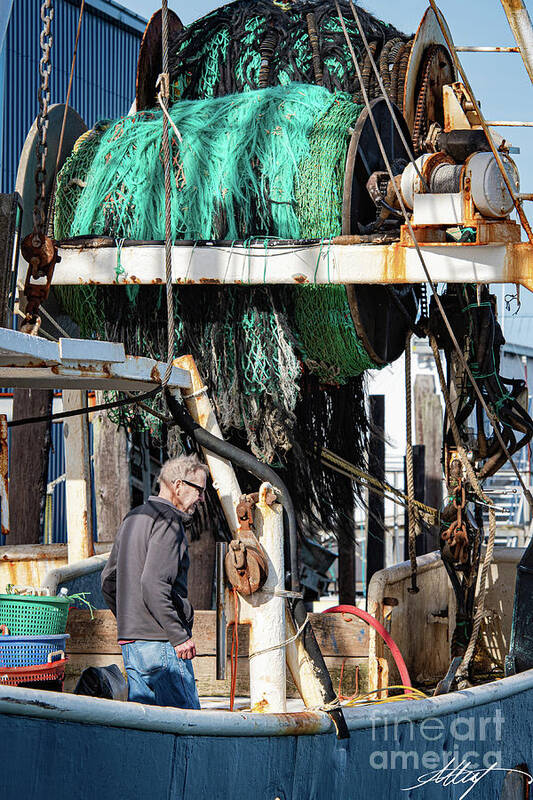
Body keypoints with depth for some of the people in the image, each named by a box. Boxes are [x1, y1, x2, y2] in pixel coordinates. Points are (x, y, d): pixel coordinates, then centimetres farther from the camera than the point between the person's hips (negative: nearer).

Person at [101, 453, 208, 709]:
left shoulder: (132, 518, 18)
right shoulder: (168, 522, -12)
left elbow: (108, 581, 23)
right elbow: (154, 585, -23)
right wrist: (179, 636, -19)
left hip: (130, 640, 10)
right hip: (160, 641, -10)